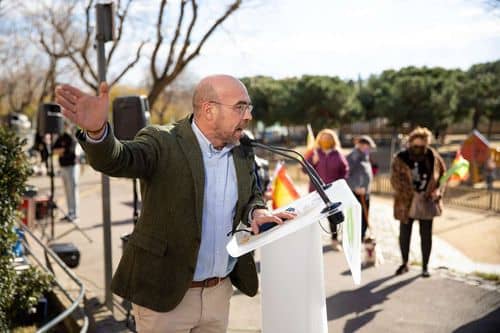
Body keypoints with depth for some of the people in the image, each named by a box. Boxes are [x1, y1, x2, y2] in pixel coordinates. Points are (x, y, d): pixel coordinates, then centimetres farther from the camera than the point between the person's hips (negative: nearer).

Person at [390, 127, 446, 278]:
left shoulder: (433, 157, -5)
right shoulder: (400, 159, -11)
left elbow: (443, 175, 6)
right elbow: (396, 180, -17)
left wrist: (437, 191, -11)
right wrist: (412, 193, -27)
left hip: (427, 203, 1)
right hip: (406, 203, -1)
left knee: (426, 235, 6)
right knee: (404, 234, 10)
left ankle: (425, 266, 21)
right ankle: (404, 264, 29)